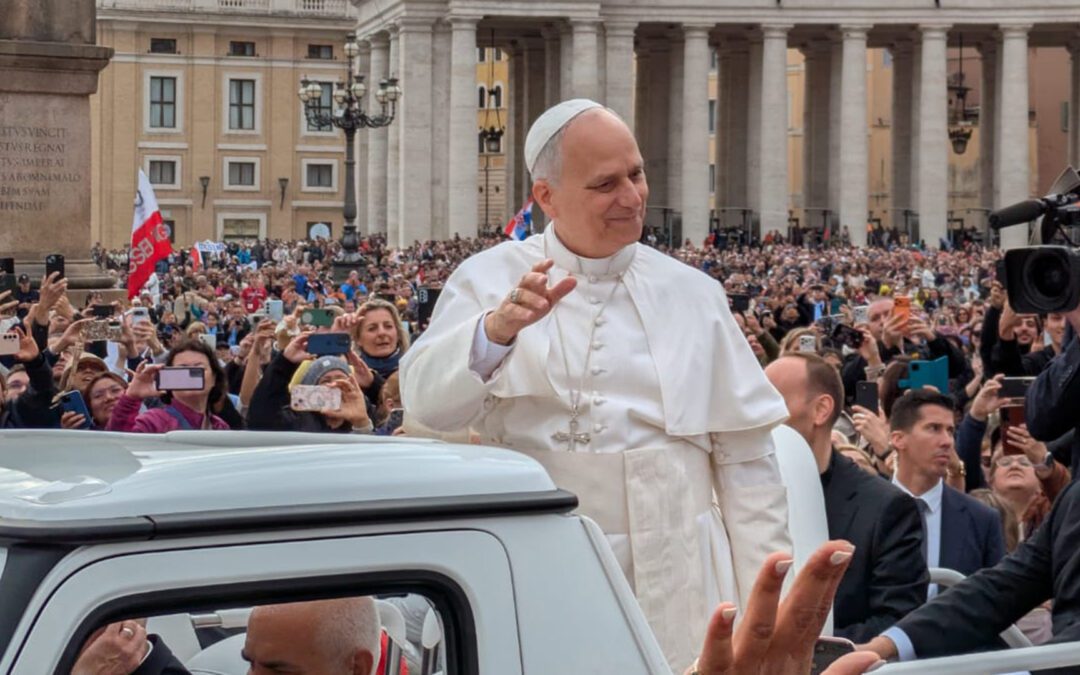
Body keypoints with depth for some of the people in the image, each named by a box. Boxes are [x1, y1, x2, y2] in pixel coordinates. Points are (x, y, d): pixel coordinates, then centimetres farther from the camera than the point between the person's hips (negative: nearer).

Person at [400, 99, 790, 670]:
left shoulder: (693, 294, 7)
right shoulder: (490, 278, 3)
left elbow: (746, 460, 5)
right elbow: (426, 402, -12)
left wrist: (764, 606, -1)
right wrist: (498, 328, -29)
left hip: (674, 591, 1)